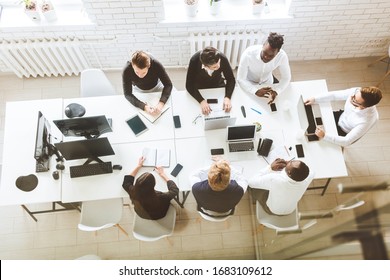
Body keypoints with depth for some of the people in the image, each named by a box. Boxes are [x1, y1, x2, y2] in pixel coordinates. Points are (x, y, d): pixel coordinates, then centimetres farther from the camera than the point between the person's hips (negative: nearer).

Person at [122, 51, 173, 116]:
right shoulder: (127, 70, -37)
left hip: (156, 87, 0)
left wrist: (161, 103, -47)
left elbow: (168, 85, -30)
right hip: (139, 90, 0)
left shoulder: (156, 65, -38)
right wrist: (144, 106, -48)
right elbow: (127, 94, -32)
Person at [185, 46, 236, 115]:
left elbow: (231, 79, -18)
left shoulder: (222, 58, -29)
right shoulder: (194, 61, -33)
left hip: (218, 86, 2)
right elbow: (189, 85, -29)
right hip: (200, 89, -1)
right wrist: (201, 101, -44)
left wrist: (227, 97, -35)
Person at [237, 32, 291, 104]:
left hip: (268, 83, 2)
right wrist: (256, 91, -45)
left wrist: (276, 91, -37)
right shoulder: (248, 54, -37)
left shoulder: (282, 56, -30)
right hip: (249, 84, -2)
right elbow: (240, 79, -29)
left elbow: (286, 78, -17)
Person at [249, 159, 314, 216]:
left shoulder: (274, 179, -45)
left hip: (272, 210, -3)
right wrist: (286, 164, -18)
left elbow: (251, 182, -27)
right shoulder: (308, 177, -34)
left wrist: (270, 168, -24)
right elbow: (311, 172, -6)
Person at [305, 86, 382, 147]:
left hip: (346, 134, -5)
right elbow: (335, 94, -13)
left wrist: (324, 135, -42)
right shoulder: (356, 91, -31)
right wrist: (315, 99, -21)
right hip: (341, 117, 5)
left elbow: (346, 141, -35)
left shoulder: (367, 121, -42)